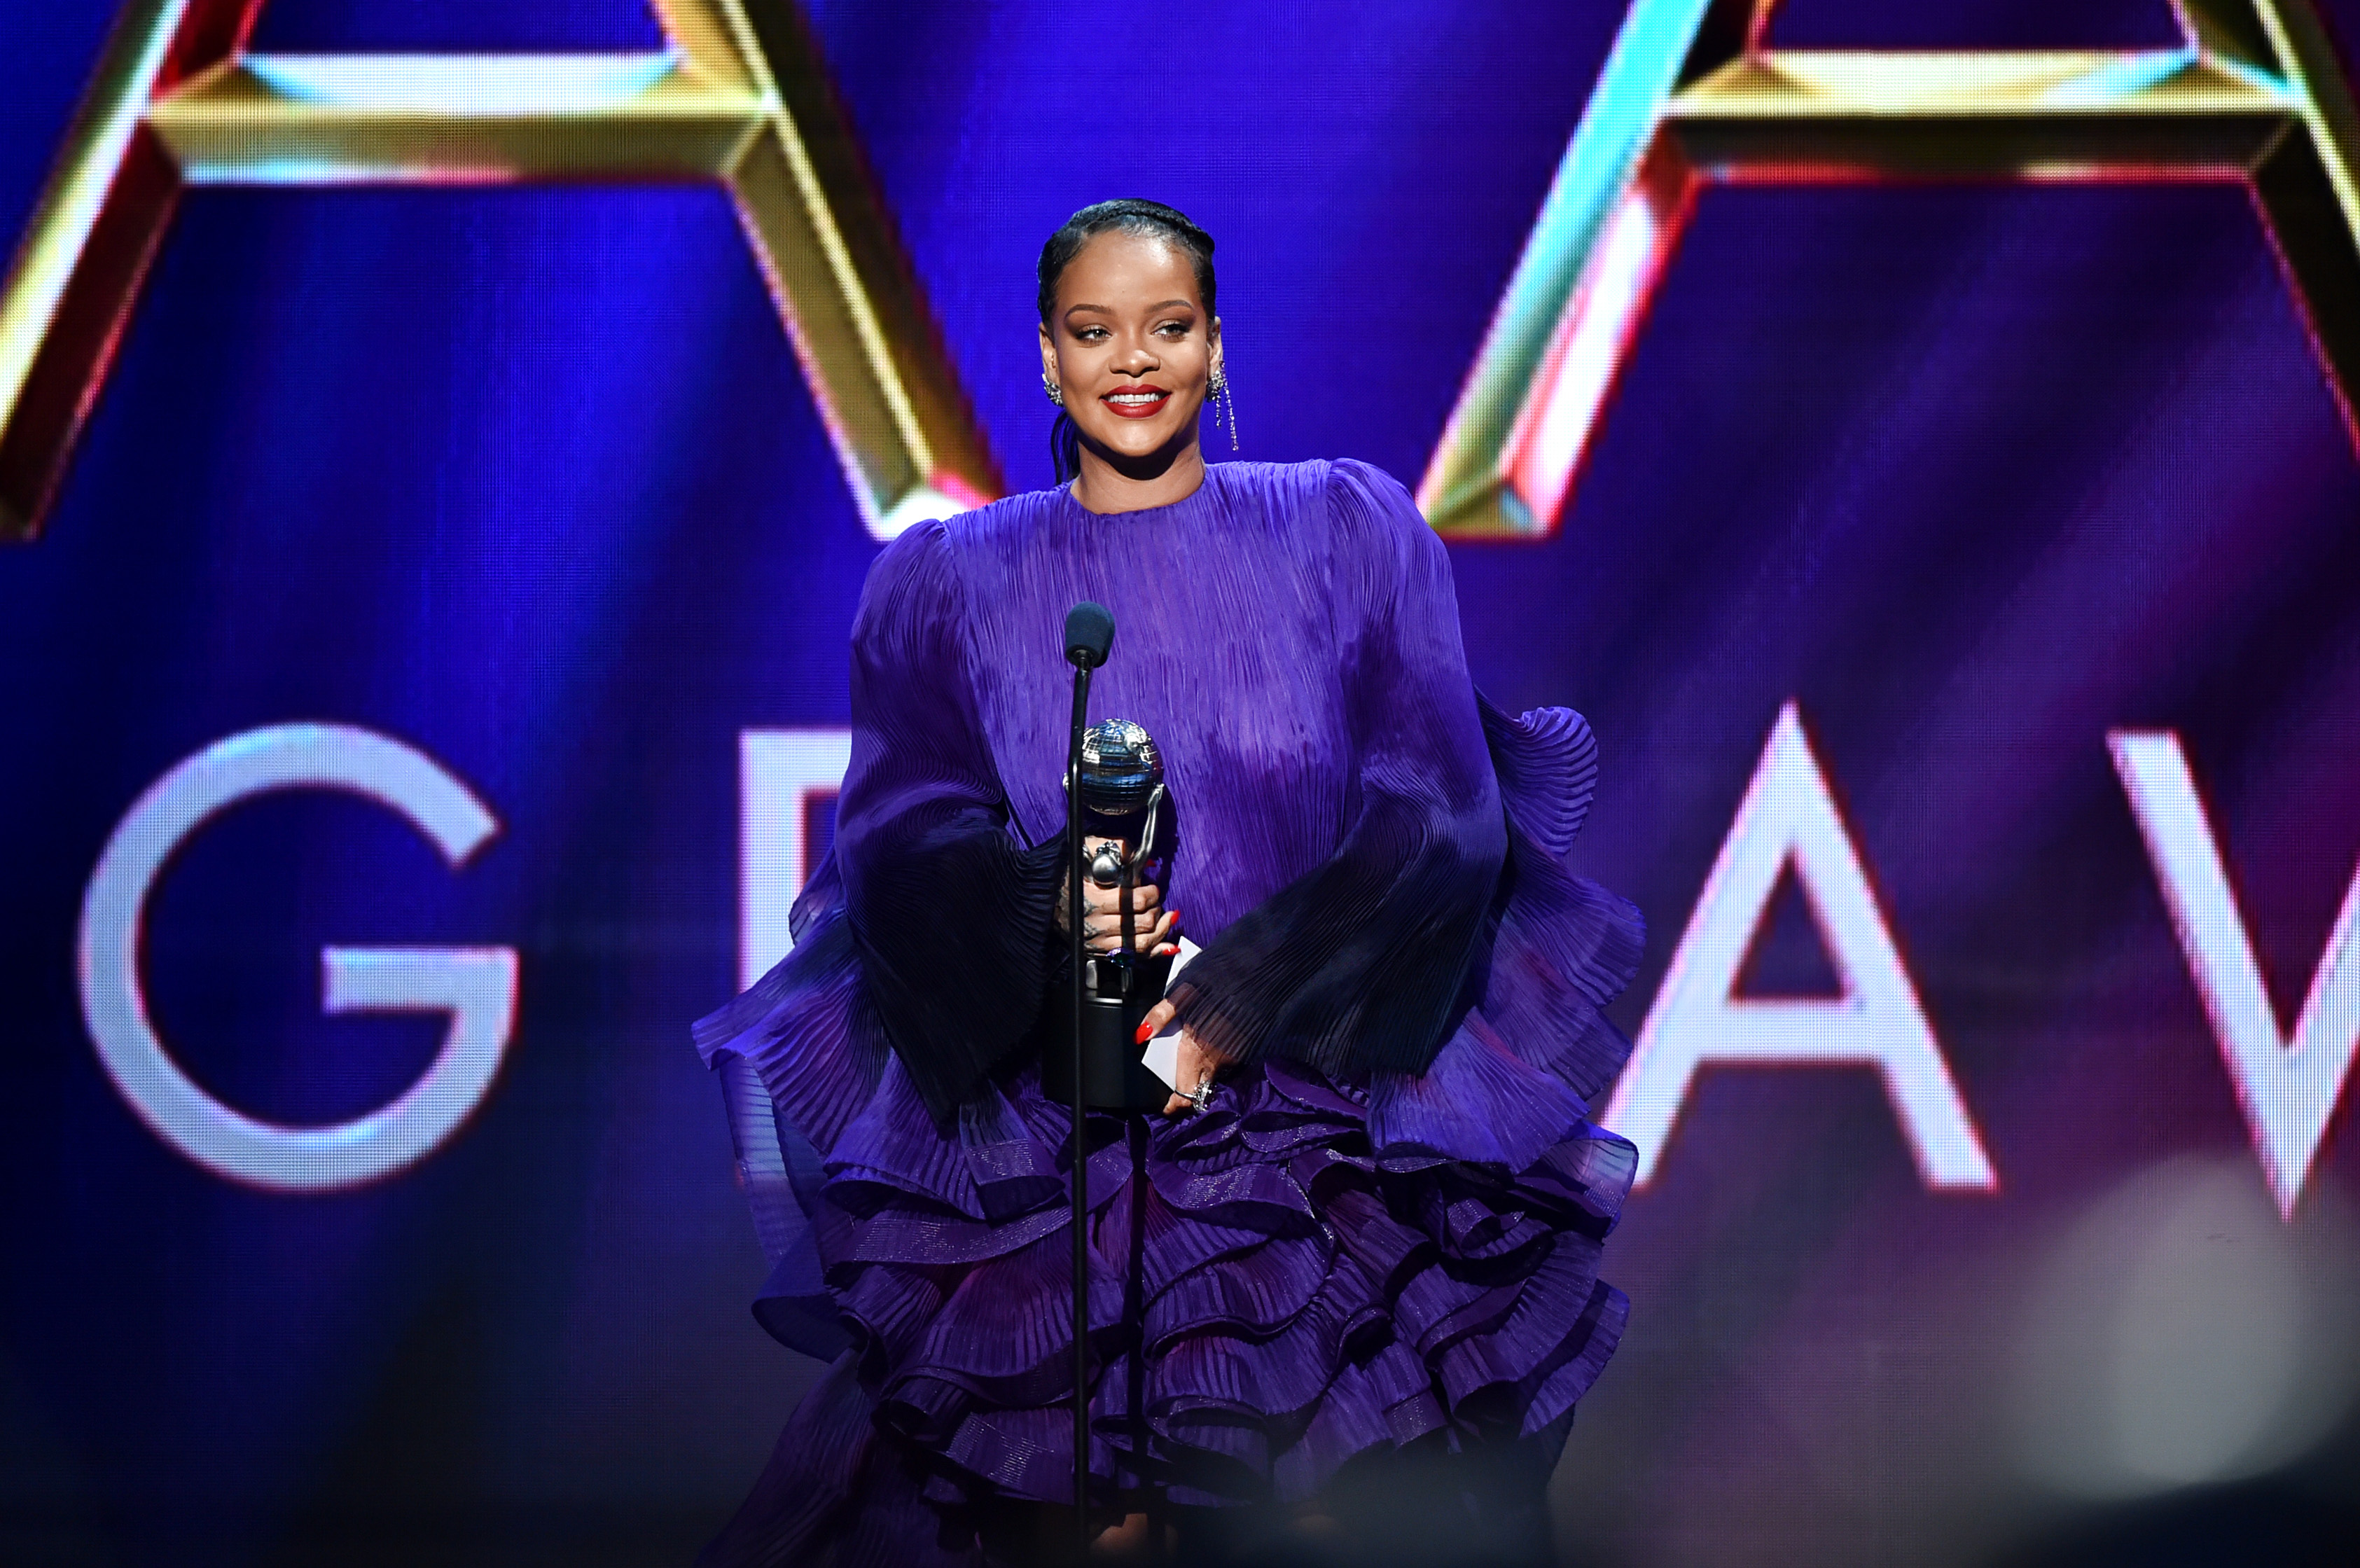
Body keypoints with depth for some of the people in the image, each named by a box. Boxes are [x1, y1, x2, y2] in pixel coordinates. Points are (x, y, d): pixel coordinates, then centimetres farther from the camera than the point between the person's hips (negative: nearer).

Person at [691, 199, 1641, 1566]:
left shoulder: (1349, 533, 9)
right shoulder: (946, 582, 13)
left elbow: (1441, 816, 0)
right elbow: (903, 837, 2)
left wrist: (1247, 997, -13)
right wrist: (1042, 906, -20)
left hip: (1330, 1088, 0)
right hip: (1041, 1132, 0)